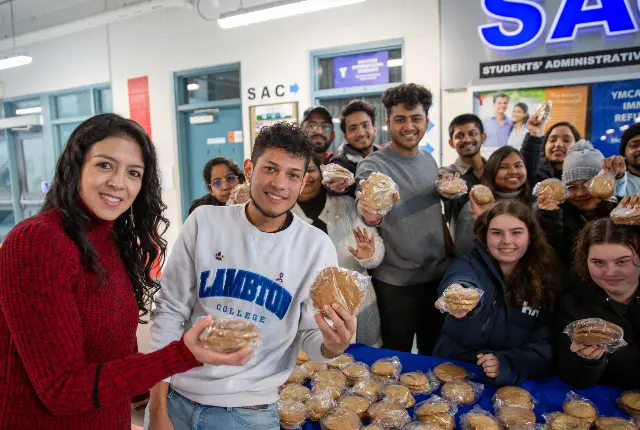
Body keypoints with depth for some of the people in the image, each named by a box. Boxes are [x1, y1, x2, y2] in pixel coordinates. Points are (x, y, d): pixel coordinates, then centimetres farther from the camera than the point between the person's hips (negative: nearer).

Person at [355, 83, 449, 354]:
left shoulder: (429, 160, 4)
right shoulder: (373, 166, -16)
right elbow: (367, 200, -36)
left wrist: (452, 252, 11)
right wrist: (369, 215, -58)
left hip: (440, 275, 6)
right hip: (396, 283, -5)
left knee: (435, 354, 23)